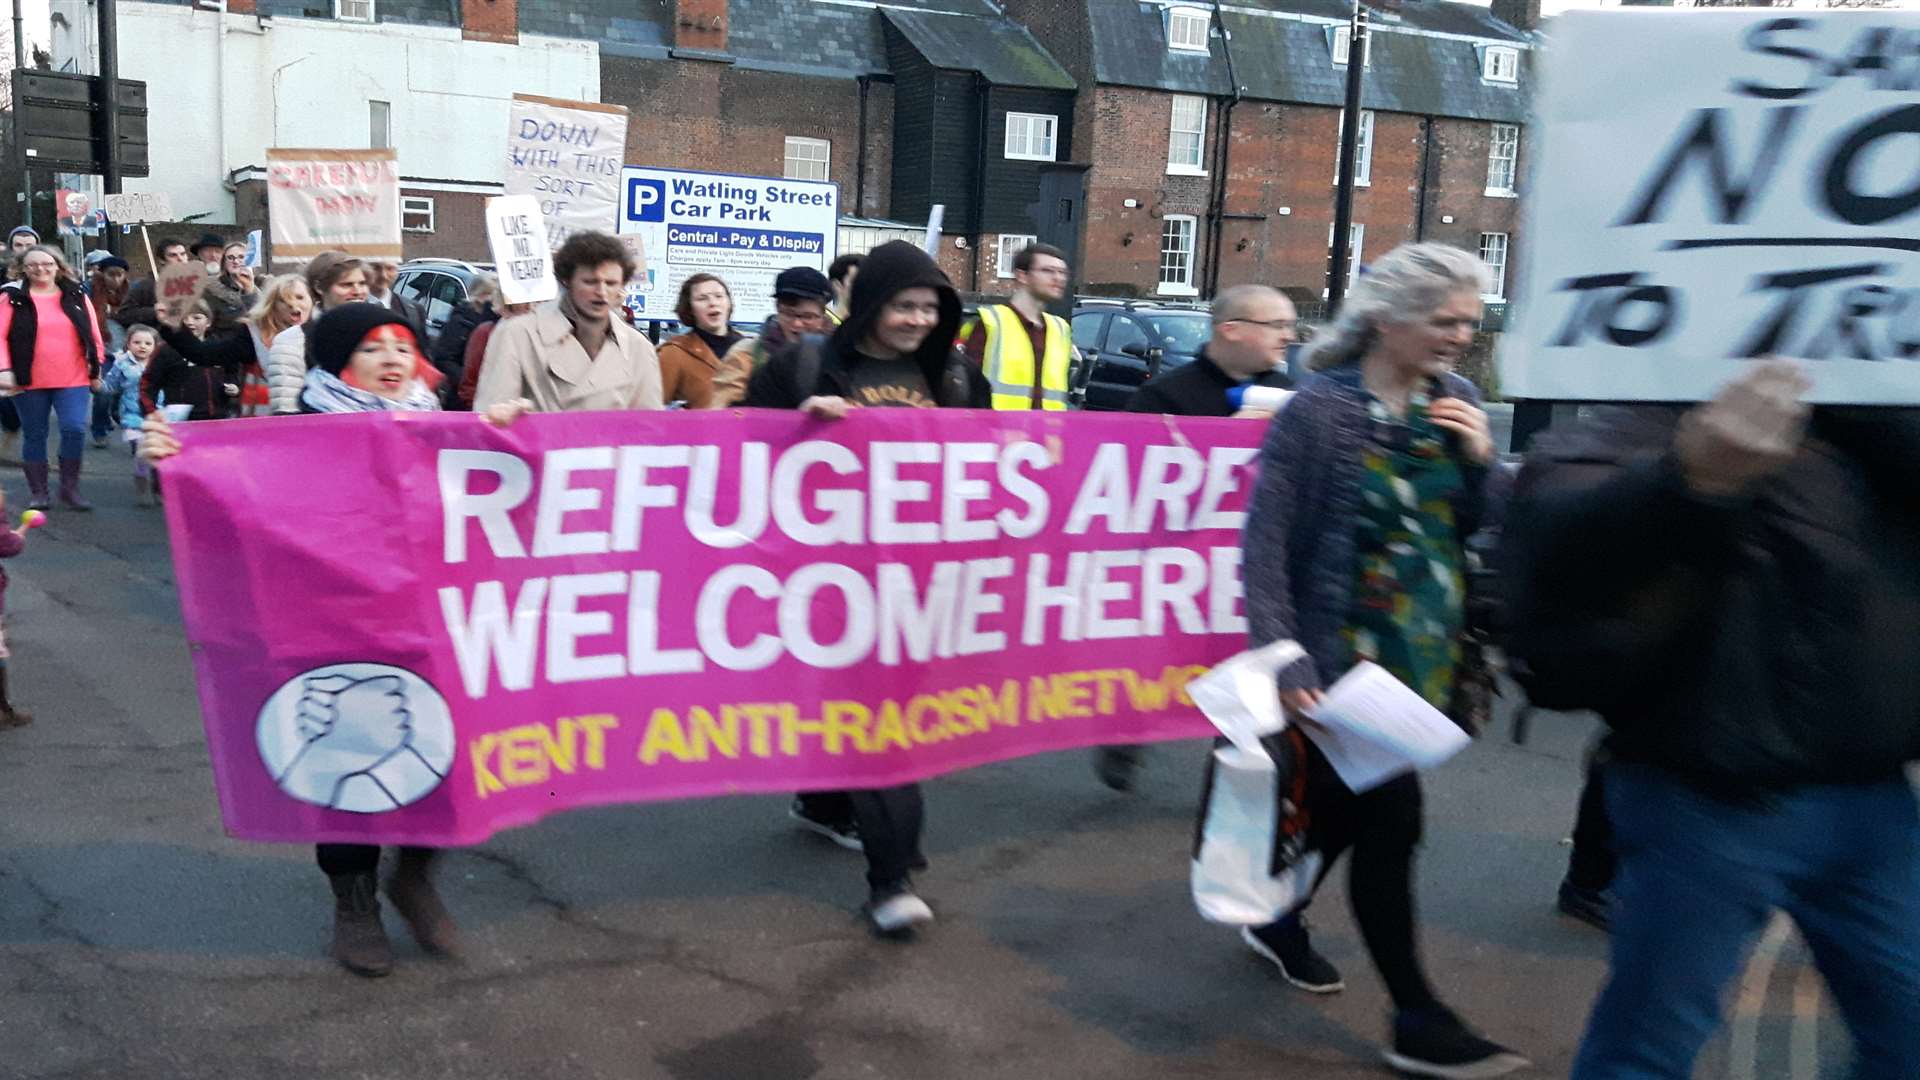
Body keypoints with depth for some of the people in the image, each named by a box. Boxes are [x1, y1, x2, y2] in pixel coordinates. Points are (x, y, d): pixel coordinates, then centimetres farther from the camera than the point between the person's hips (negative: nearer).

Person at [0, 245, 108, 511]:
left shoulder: (76, 296, 7)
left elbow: (93, 335, 10)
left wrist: (96, 369, 7)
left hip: (74, 380, 1)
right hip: (29, 382, -1)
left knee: (74, 430, -12)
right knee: (35, 436, 7)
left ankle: (70, 489, 1)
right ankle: (38, 492, 17)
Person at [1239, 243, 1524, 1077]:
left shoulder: (1455, 402, 4)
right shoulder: (1321, 409, -14)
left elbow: (1484, 531, 10)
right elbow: (1265, 540, -16)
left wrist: (1481, 460, -9)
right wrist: (1281, 657, -22)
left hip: (1426, 652, 6)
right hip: (1347, 652, -6)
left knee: (1351, 803, 18)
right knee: (1390, 819, -3)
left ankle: (1278, 921, 42)